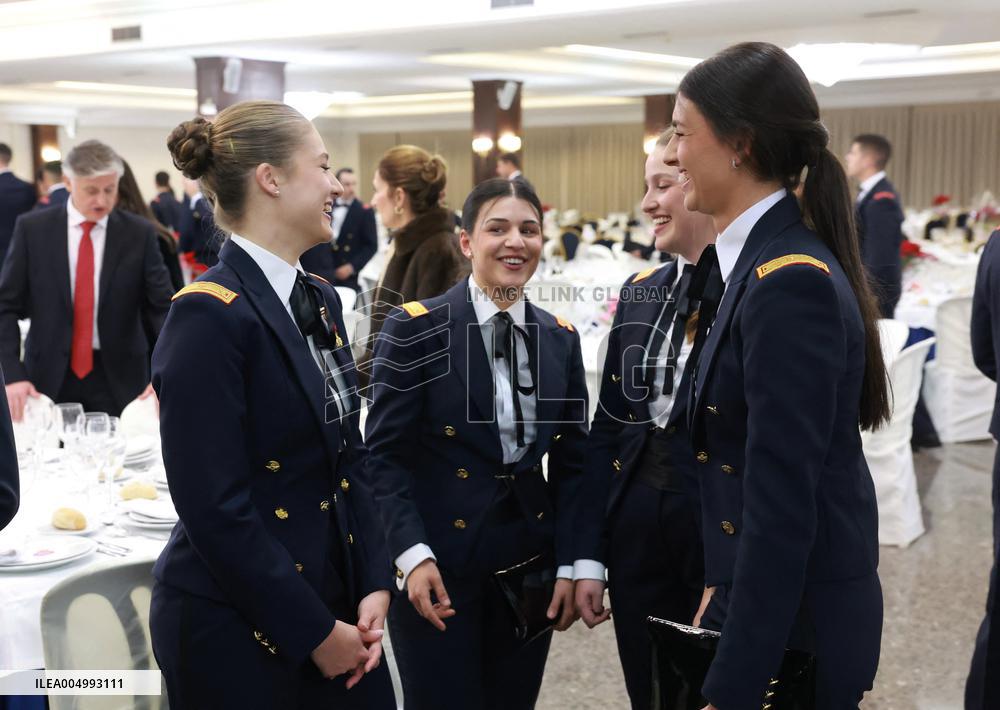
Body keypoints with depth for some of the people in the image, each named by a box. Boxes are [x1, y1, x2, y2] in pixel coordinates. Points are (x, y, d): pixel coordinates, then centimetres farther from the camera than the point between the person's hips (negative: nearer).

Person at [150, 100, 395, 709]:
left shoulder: (321, 299, 7)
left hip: (337, 606, 7)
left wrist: (374, 586, 0)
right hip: (236, 633, -7)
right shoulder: (209, 315, -18)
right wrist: (314, 632, -15)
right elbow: (215, 509, -20)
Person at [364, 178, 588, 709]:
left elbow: (571, 461, 7)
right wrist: (413, 554, -18)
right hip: (438, 561, -4)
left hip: (531, 561, 5)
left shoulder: (561, 339, 6)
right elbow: (384, 454, -9)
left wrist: (569, 564, 1)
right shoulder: (415, 327, -8)